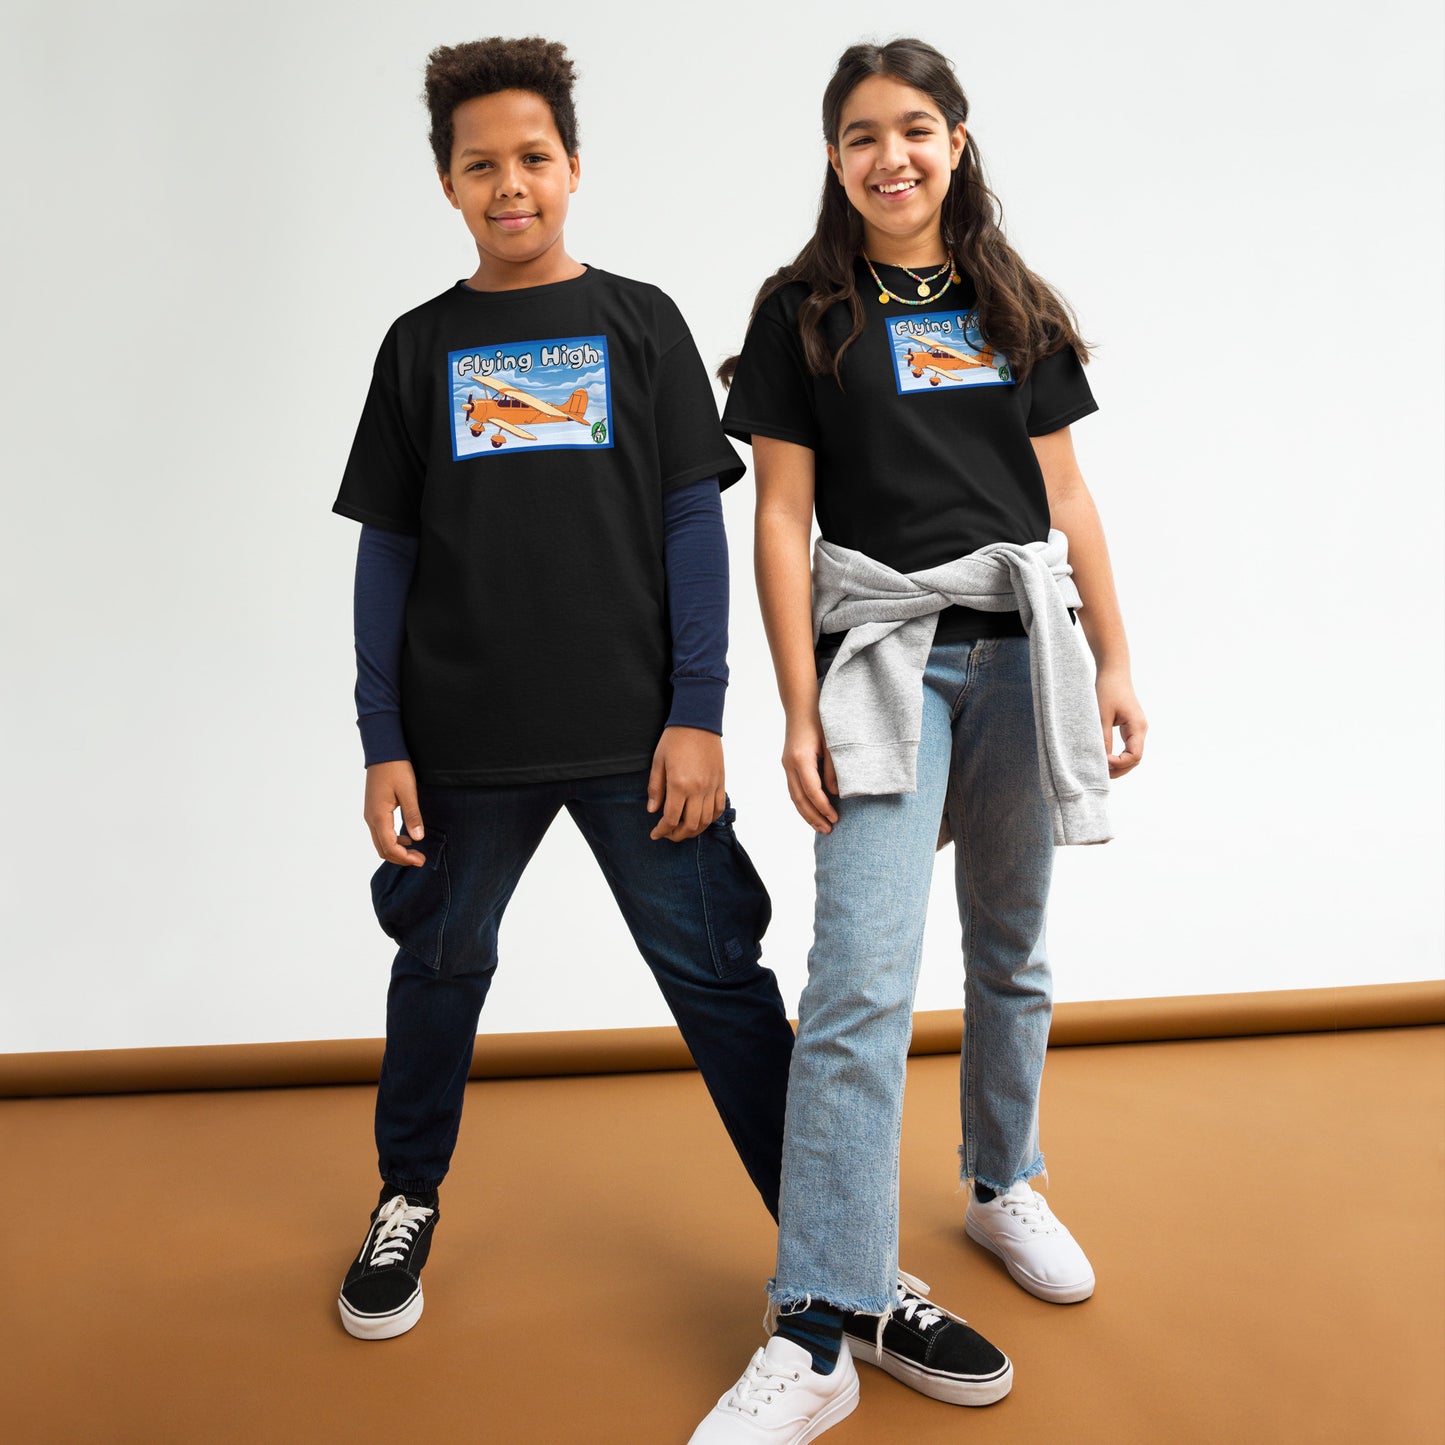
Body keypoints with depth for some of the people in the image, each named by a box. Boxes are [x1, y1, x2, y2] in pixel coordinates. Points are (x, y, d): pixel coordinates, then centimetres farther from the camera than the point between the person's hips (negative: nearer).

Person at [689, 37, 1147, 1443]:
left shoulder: (1014, 308, 14)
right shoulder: (802, 313, 5)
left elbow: (1066, 497, 13)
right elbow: (781, 517, -1)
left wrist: (1116, 664, 7)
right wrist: (799, 710, -8)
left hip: (1021, 651, 4)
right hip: (883, 652, -4)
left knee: (1012, 954, 14)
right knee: (859, 984, -13)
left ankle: (1001, 1185, 37)